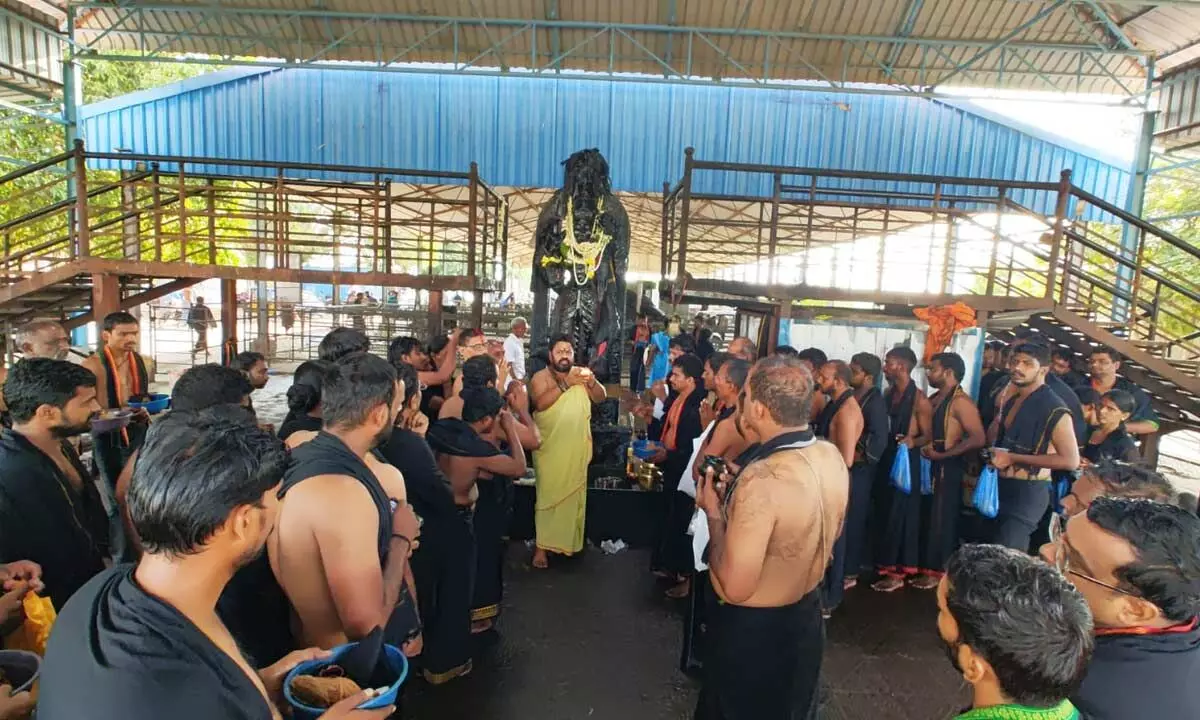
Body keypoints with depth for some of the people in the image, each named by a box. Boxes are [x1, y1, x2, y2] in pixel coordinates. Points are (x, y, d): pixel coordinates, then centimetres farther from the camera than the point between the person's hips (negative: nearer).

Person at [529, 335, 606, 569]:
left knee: (574, 494, 14)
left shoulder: (581, 373, 8)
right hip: (550, 448, -4)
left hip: (577, 449, 4)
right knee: (548, 495, -4)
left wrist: (592, 382, -17)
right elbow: (540, 403, -21)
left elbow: (601, 397, 2)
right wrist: (564, 384, -25)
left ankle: (569, 541, 30)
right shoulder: (540, 377, -5)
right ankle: (541, 547, 5)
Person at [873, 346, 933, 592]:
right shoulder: (888, 394, 10)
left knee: (900, 515, -1)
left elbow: (928, 435, -13)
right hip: (886, 459, 7)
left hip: (906, 461, -7)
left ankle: (898, 571, 7)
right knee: (885, 514, 10)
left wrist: (912, 441, -31)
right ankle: (887, 565, 21)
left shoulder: (919, 400, -12)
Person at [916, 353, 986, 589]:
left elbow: (978, 438, -24)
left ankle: (940, 571, 16)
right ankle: (928, 567, 26)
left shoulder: (960, 401, -16)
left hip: (948, 468, -8)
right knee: (930, 519, 14)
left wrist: (941, 454, -21)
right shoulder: (934, 400, 10)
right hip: (932, 466, 8)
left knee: (942, 520, 3)